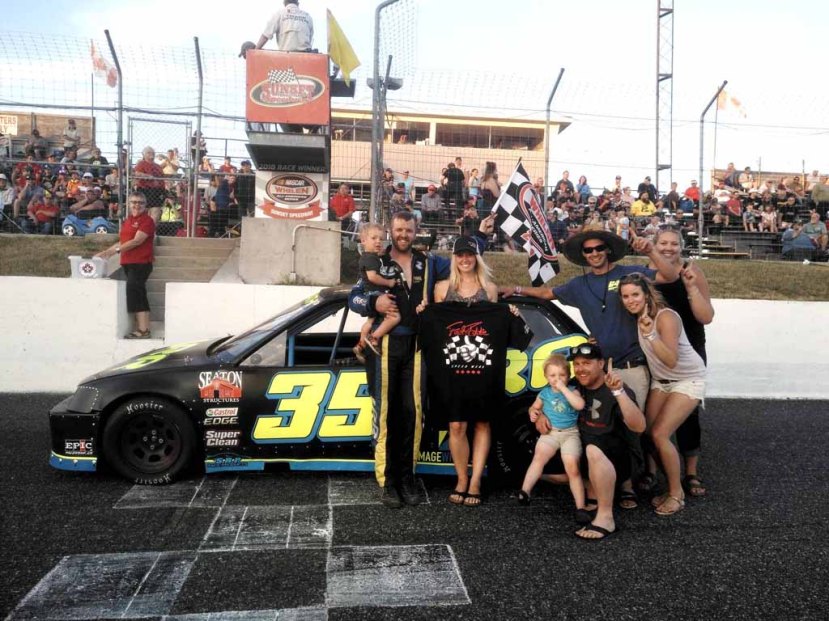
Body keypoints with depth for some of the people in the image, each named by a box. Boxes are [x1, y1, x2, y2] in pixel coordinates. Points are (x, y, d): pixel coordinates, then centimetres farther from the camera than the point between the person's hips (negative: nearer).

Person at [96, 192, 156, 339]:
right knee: (138, 295, 9)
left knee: (134, 293, -12)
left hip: (140, 263, -8)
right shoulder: (127, 221, 18)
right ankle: (141, 329, 13)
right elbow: (123, 242, 22)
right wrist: (105, 252, 15)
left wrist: (116, 250, -21)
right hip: (128, 263, 8)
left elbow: (137, 241, -17)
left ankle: (143, 330, -10)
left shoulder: (147, 221, -7)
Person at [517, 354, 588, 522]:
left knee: (572, 466, -18)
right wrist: (533, 413, 1)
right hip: (549, 432, 2)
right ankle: (524, 492, -27)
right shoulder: (545, 393, 9)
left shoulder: (572, 391, 0)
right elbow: (534, 406, 25)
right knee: (539, 457, -24)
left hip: (570, 433, -2)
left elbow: (580, 405, -22)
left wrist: (563, 388, -20)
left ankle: (580, 507, -10)